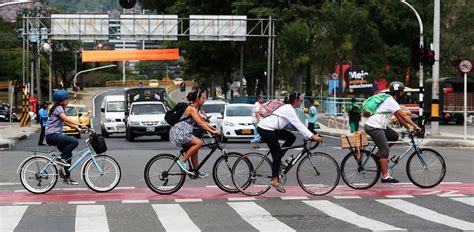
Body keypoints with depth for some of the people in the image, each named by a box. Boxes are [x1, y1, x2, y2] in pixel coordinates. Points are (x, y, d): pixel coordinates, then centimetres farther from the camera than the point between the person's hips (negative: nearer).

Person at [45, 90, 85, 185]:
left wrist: (76, 127, 7)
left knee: (68, 154, 11)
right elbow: (66, 119, -26)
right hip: (52, 135, -10)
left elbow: (65, 122, 20)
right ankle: (61, 158, -14)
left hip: (55, 135, 10)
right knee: (74, 142, -24)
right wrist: (79, 124, -31)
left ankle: (67, 177, 15)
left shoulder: (60, 108, 20)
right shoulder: (58, 108, -11)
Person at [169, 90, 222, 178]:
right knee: (198, 143, -21)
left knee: (194, 150, 12)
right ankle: (182, 161, -17)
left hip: (182, 133, 10)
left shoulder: (194, 109, 18)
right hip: (179, 132, -10)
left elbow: (203, 121, 20)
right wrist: (212, 131, -24)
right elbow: (200, 123, -21)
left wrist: (215, 129, 13)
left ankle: (197, 172, 16)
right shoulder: (192, 109, -14)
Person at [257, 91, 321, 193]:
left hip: (271, 129, 10)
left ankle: (277, 161, 9)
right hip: (265, 129, -10)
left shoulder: (288, 108, 15)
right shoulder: (289, 109, -15)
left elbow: (298, 125, 17)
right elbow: (298, 125, -21)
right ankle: (275, 180, -4)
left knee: (291, 137, 8)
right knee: (277, 153, -7)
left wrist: (311, 135, 10)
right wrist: (312, 136, -24)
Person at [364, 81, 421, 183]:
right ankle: (385, 177, -8)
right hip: (373, 127, -10)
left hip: (378, 126, 10)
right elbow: (403, 116, -18)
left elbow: (399, 117, 19)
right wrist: (415, 126, -17)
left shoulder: (391, 101, 18)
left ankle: (380, 155, 16)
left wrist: (408, 128, 13)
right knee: (385, 150, -9)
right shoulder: (391, 102, -14)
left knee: (394, 136, 12)